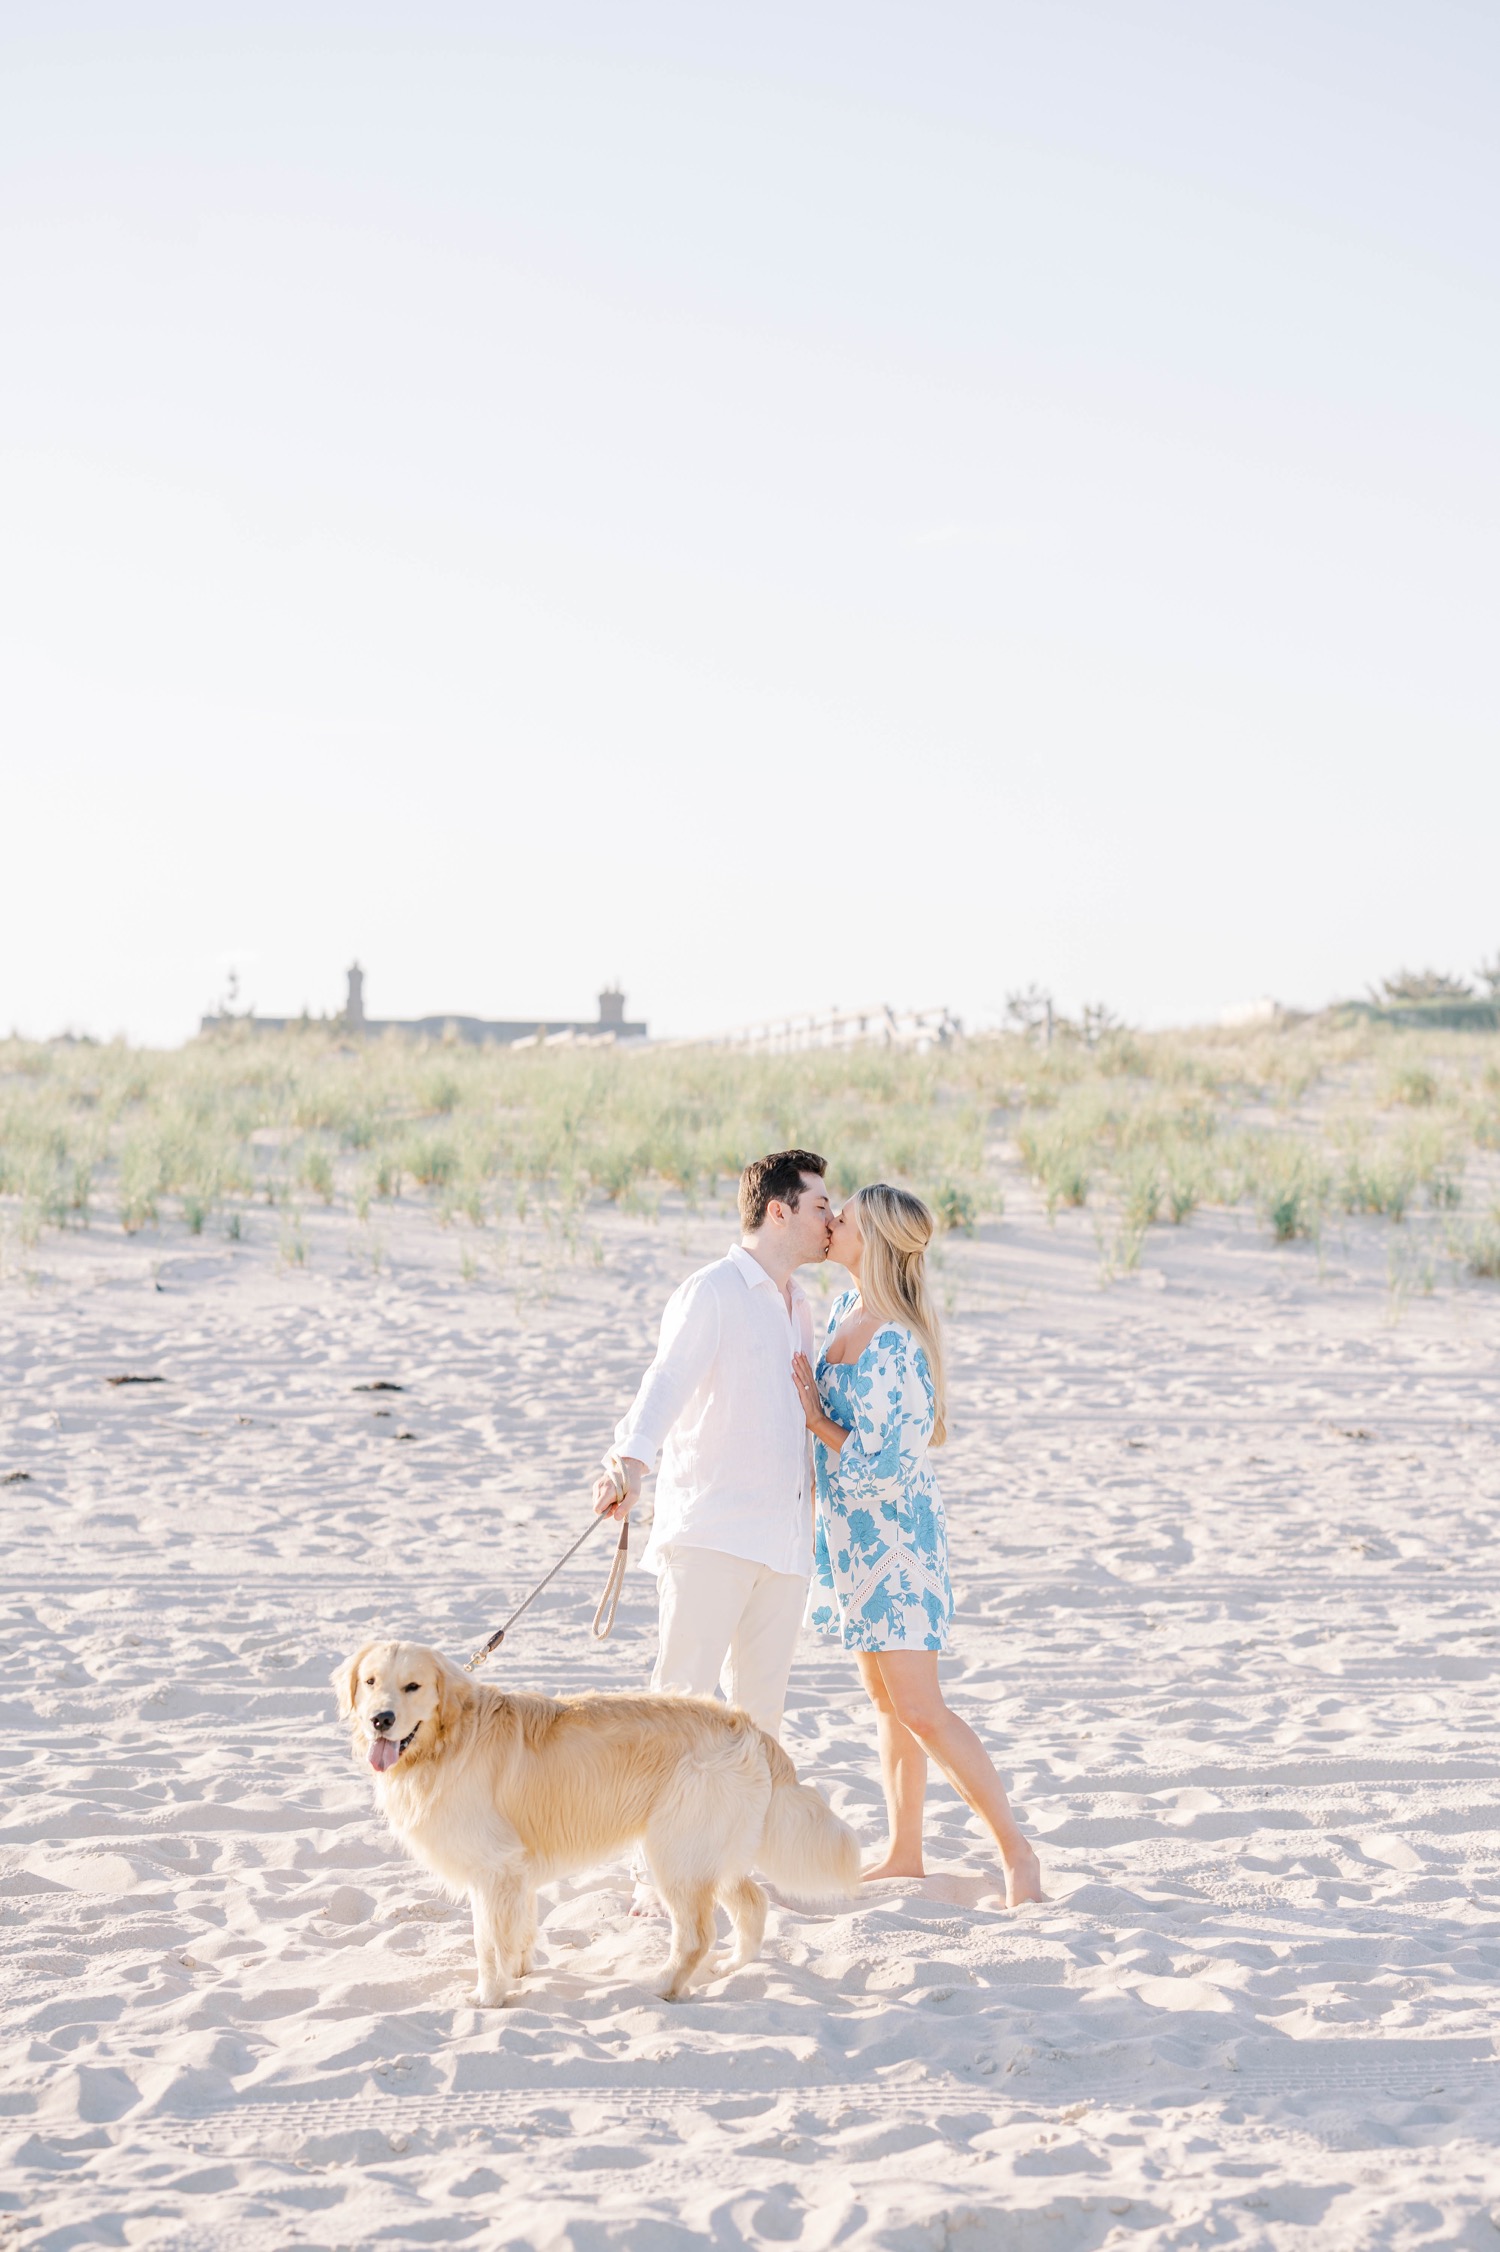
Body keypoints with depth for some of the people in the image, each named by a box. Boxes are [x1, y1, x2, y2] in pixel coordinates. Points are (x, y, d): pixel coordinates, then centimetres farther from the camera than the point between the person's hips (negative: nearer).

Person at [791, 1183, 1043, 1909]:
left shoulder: (895, 1348, -25)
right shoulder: (845, 1309, 3)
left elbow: (880, 1468, -24)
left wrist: (815, 1417, -16)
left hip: (893, 1535, -9)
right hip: (850, 1531, 9)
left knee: (920, 1711, -9)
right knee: (885, 1700, 16)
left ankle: (1016, 1852, -1)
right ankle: (903, 1852, 25)